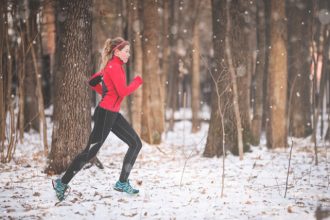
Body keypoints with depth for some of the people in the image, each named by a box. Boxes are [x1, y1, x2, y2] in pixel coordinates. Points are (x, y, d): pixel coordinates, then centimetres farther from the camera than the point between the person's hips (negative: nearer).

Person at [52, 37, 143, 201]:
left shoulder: (112, 66, 14)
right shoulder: (114, 66, -15)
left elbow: (92, 82, 22)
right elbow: (123, 92, -22)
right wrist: (137, 81, -8)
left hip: (113, 114, 10)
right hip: (105, 113, -10)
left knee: (136, 143, 7)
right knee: (90, 151, -5)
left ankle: (122, 183, 10)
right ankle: (62, 183, 5)